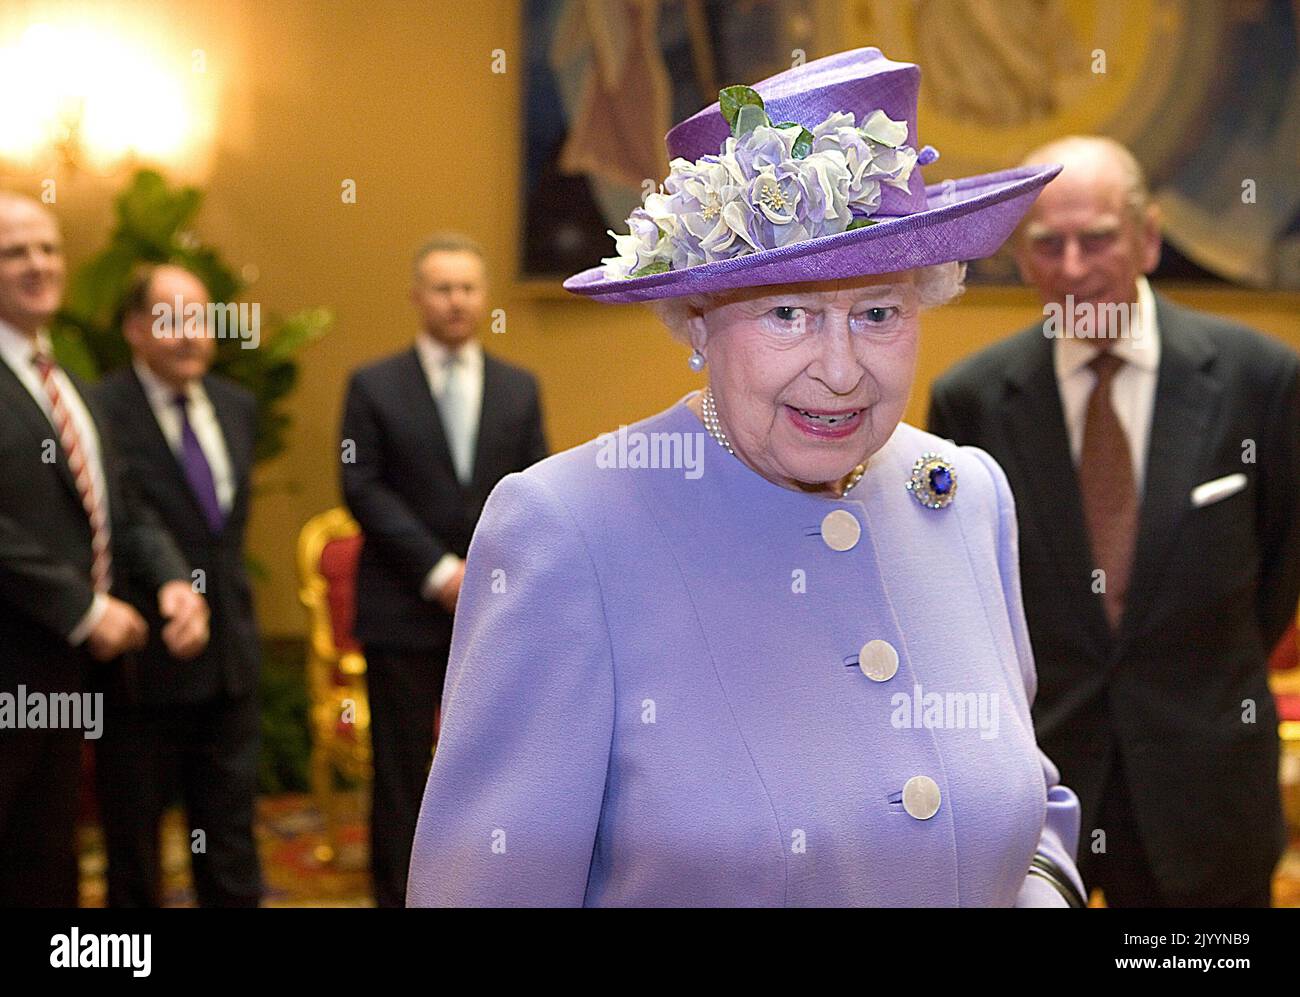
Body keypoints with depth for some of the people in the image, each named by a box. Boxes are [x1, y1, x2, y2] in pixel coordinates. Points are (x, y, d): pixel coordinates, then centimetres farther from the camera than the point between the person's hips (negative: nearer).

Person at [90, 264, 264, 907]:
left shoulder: (237, 407, 9)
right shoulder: (98, 413, -15)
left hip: (229, 659, 6)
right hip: (143, 663, -6)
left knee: (231, 840, 13)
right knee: (134, 848, 12)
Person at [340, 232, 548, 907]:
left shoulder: (519, 388, 11)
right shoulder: (373, 386, 2)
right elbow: (363, 488, -6)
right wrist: (439, 570, -13)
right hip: (404, 612, -2)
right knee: (400, 772, 2)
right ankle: (395, 894, 12)